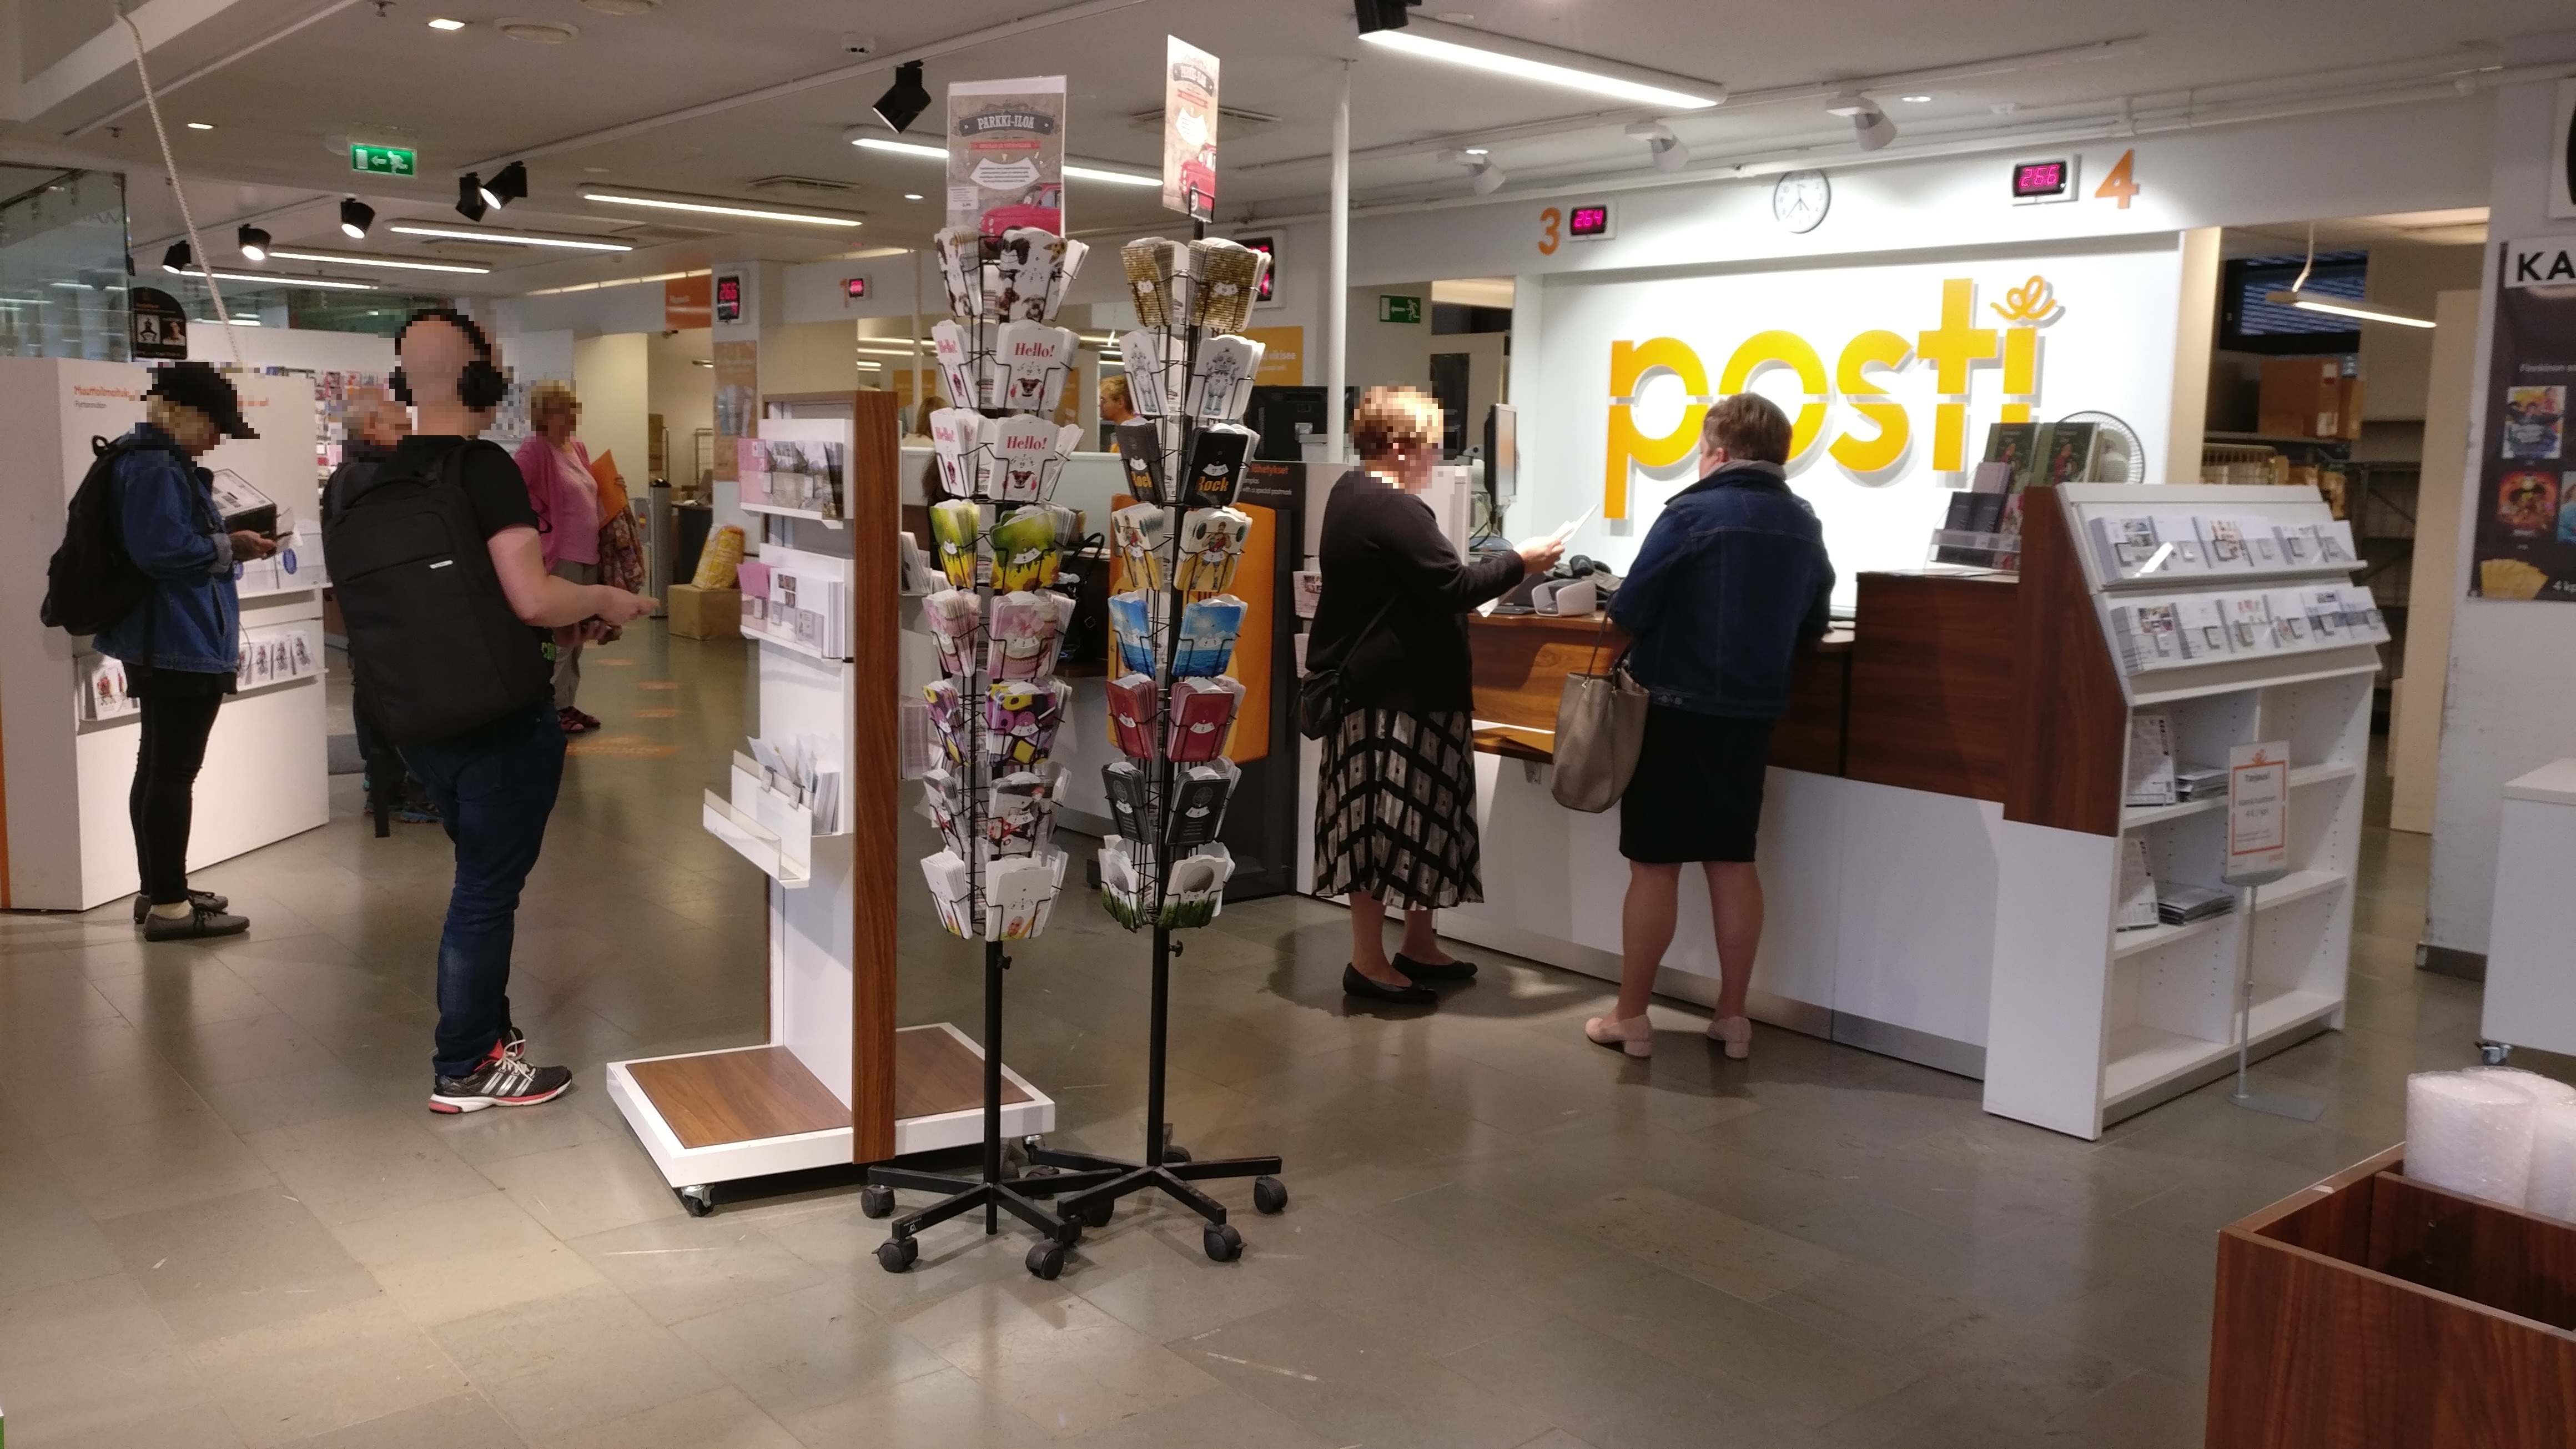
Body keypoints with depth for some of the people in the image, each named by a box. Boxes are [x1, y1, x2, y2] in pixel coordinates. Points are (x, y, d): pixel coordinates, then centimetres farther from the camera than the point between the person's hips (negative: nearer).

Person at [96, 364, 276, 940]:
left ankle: (157, 890, 26)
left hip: (160, 642, 11)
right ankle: (168, 905, -2)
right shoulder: (157, 468, -18)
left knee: (157, 766, 16)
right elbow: (162, 549, -27)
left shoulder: (151, 462, 15)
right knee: (175, 771, -6)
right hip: (181, 643, -11)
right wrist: (230, 546, -15)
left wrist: (227, 542, 6)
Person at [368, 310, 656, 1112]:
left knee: (482, 874, 22)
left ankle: (486, 1031, 34)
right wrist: (604, 599, -8)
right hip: (499, 716, -8)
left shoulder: (388, 474, 7)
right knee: (487, 888, 3)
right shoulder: (486, 467, -17)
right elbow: (533, 597, -27)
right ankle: (463, 1069, 13)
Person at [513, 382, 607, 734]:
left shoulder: (578, 448, 13)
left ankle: (569, 704, 21)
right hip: (560, 556, -8)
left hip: (588, 554, 8)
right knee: (559, 636, -5)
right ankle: (555, 709, 2)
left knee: (576, 636, 13)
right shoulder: (535, 449, -11)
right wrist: (540, 523, -14)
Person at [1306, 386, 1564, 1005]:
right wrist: (1521, 562, -7)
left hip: (1367, 681, 11)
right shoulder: (1393, 509, -20)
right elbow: (1455, 587, -20)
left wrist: (1497, 574, 16)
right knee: (1390, 820, -4)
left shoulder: (1352, 495, 14)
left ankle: (1418, 946, 24)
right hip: (1395, 692, -11)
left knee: (1406, 817, 15)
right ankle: (1368, 961, 4)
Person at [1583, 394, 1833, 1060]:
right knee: (1733, 861, 14)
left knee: (1654, 863, 2)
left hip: (1677, 707, -5)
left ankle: (1631, 1016, 9)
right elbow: (1812, 625, 15)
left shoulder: (1692, 513, -12)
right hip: (1752, 713, 5)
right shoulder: (1805, 525, 7)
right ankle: (1733, 1017, 18)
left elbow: (1629, 611, -12)